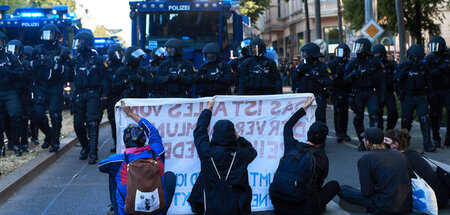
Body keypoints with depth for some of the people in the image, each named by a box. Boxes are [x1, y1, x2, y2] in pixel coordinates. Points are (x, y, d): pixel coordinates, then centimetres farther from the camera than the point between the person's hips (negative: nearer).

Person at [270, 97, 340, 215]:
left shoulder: (292, 146, 2)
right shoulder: (322, 158, -1)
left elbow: (287, 126, 25)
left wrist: (304, 108, 33)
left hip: (280, 205, 2)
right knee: (334, 185, 18)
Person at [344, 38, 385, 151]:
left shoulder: (375, 63, 1)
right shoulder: (353, 63, 1)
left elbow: (381, 80, 8)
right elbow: (345, 80, 3)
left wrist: (382, 95, 2)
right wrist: (352, 74, -18)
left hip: (371, 93, -1)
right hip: (357, 94, 1)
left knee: (374, 114, -18)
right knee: (358, 118, 5)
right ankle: (362, 141, 18)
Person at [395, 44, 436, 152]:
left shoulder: (423, 66, 7)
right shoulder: (403, 66, -1)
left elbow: (428, 80, 19)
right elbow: (397, 78, -18)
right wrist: (406, 67, -22)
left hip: (421, 97, 1)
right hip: (407, 98, -1)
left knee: (424, 119, -11)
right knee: (406, 121, 6)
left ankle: (427, 143, -11)